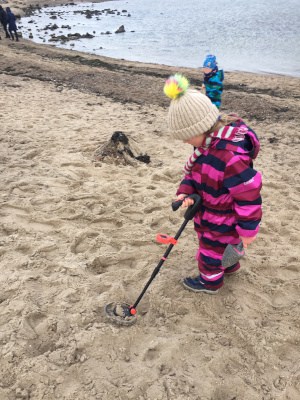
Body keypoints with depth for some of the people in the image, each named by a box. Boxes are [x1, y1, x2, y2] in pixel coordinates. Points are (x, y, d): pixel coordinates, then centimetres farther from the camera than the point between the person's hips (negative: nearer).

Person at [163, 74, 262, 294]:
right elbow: (195, 170, 3)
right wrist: (186, 191, -14)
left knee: (212, 248, 14)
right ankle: (229, 266, 58)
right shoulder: (208, 141, -9)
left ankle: (210, 281, 40)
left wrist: (247, 229, -22)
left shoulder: (230, 156, -39)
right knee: (223, 243, 31)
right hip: (209, 206, 8)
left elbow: (249, 194, -31)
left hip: (222, 217, -8)